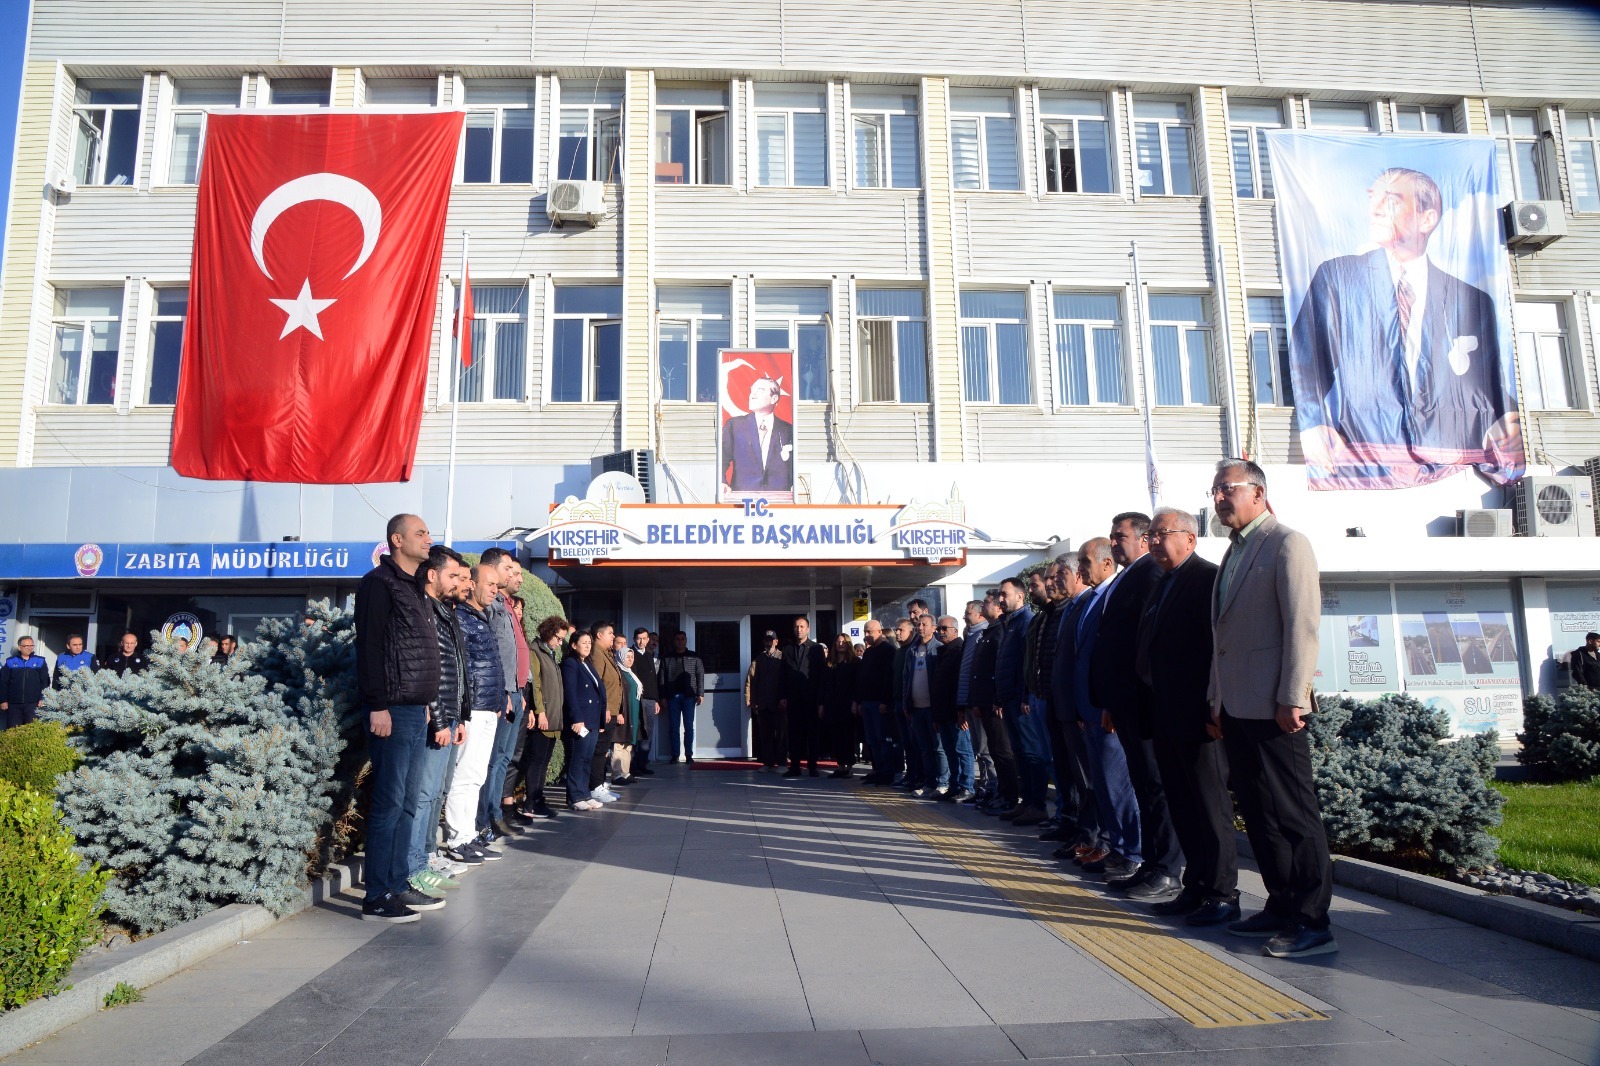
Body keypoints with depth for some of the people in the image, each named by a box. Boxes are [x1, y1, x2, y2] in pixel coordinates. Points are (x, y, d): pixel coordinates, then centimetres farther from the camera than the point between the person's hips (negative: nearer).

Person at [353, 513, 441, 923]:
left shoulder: (416, 588, 19)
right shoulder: (379, 582, -9)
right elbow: (369, 646, -16)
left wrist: (426, 702, 17)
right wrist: (377, 706, -20)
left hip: (417, 710, 9)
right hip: (392, 711, -9)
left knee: (407, 803, 12)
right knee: (389, 803, -6)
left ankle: (398, 885, 20)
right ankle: (377, 898, 1)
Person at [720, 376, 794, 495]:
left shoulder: (788, 431, 10)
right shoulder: (734, 425, 11)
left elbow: (796, 468, 12)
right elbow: (722, 458, 5)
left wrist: (795, 487, -8)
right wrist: (722, 483, -14)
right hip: (742, 497, -2)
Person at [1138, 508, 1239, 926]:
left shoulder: (1209, 578, -10)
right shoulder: (1160, 586, 18)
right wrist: (1149, 704, 12)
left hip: (1196, 715, -9)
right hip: (1164, 715, 9)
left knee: (1211, 806, 0)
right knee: (1182, 806, 14)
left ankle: (1222, 895, 9)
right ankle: (1196, 888, 23)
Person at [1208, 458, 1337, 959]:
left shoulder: (1287, 543, -7)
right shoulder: (1234, 551, 18)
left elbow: (1302, 623, -15)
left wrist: (1292, 699, -19)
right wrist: (1217, 700, 16)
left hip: (1272, 708, -9)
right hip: (1236, 707, 9)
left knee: (1294, 813, -2)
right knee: (1257, 811, 12)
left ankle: (1313, 923, 6)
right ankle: (1281, 907, 23)